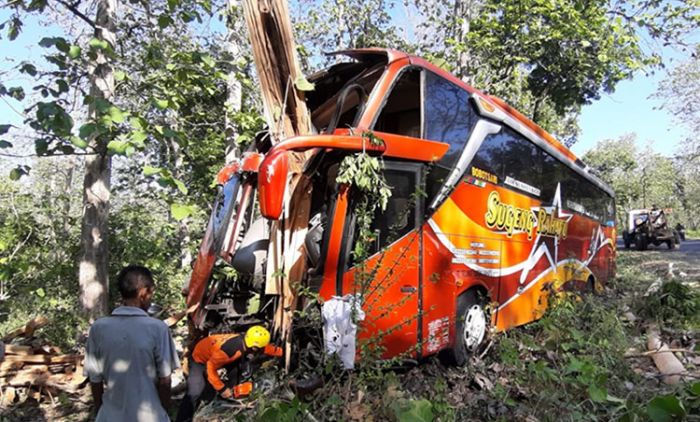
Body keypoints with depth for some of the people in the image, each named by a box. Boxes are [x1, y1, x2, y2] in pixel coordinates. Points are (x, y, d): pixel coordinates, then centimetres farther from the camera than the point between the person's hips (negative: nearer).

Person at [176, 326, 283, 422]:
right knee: (194, 392, -19)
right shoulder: (229, 350, -43)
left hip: (214, 354, 8)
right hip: (200, 359, -7)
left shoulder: (245, 341, -20)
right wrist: (221, 389, -27)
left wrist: (282, 352, 5)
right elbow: (210, 368, -32)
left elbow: (267, 347, -1)